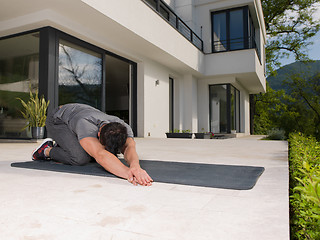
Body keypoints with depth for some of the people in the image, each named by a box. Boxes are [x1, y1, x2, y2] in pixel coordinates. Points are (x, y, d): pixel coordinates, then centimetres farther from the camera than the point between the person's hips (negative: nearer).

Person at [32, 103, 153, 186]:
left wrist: (135, 166, -73)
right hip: (57, 119, -6)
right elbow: (100, 155, -63)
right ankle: (47, 150, 1)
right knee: (80, 157, -30)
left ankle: (62, 146, 22)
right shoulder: (85, 126, -48)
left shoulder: (124, 128, -33)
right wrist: (127, 172, -79)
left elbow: (129, 148, -50)